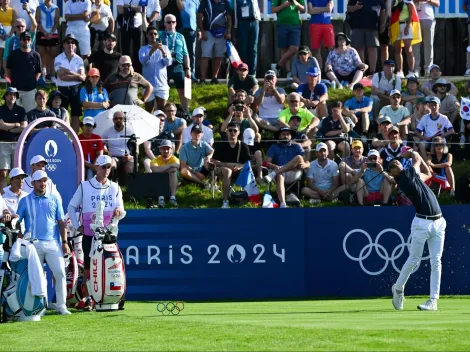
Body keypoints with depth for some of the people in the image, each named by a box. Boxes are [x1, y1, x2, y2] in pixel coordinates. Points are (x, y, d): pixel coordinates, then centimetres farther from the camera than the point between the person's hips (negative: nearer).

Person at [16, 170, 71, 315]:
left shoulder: (54, 199, 12)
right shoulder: (25, 201, 9)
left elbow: (61, 222, 11)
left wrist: (64, 242, 3)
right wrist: (21, 237, -9)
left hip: (53, 243, 1)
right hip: (33, 244, -1)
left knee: (60, 273, -9)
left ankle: (61, 305, -4)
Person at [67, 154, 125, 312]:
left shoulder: (115, 188, 15)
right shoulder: (84, 186, 8)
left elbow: (121, 211, 12)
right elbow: (71, 207, 12)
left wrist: (119, 210, -13)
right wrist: (77, 225, 1)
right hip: (89, 234, -1)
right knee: (88, 267, -4)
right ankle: (88, 299, -1)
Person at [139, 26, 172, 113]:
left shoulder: (164, 48, 9)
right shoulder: (143, 49, 6)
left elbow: (169, 62, -5)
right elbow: (143, 61, -14)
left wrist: (163, 51, -23)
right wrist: (152, 51, -30)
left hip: (162, 84, 0)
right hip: (148, 85, 0)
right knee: (149, 112, 5)